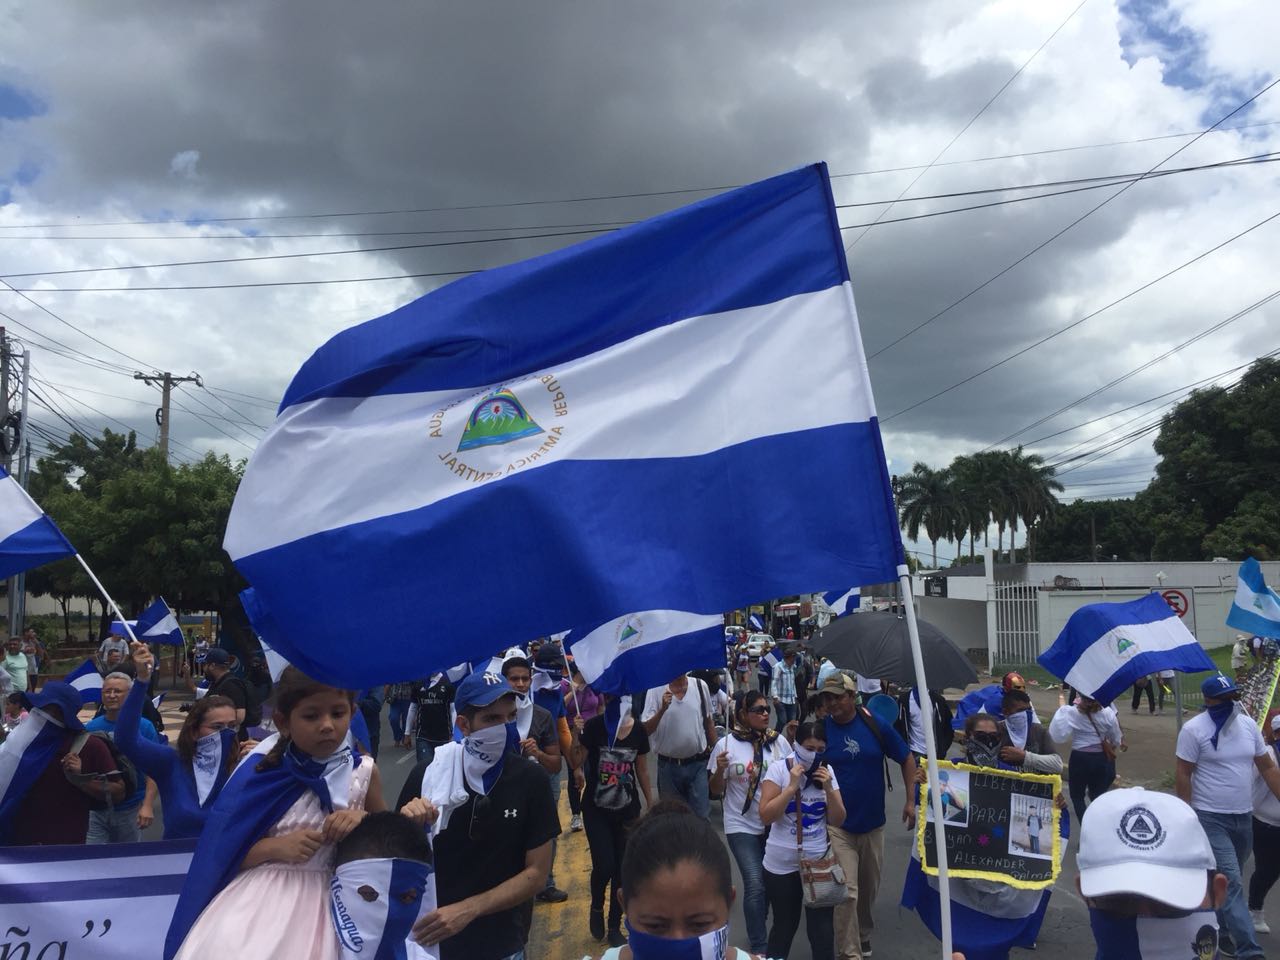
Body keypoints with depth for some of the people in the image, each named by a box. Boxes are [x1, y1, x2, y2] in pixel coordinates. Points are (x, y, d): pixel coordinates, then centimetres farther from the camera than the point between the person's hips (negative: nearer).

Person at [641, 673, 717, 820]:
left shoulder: (700, 686, -3)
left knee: (701, 815, 1)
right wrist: (663, 709, -27)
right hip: (668, 765, 0)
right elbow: (645, 730, -13)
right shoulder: (655, 690, -9)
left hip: (698, 764, 1)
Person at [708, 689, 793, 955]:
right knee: (755, 884, -13)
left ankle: (758, 929, 42)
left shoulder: (779, 741, -4)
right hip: (742, 826, -3)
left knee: (770, 882, 15)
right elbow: (716, 790, -2)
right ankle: (759, 947, 2)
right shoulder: (726, 744, -9)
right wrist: (720, 770, -22)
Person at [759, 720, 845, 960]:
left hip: (819, 861, 2)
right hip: (782, 864, -2)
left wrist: (828, 788, -15)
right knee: (785, 923, 12)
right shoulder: (778, 769, -11)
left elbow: (837, 820, 0)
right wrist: (792, 786, -23)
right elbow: (766, 815, -17)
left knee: (822, 925, 3)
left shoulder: (827, 772, 0)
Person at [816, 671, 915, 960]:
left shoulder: (875, 725, -9)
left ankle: (864, 933, 45)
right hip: (837, 825, -2)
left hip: (873, 822, 3)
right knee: (847, 892, -8)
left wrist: (910, 800, -1)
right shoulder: (820, 729, -11)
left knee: (869, 887, 20)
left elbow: (907, 759, 2)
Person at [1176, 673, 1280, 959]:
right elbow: (1183, 775, -10)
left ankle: (1224, 932, 34)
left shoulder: (1248, 724, 4)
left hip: (1244, 817, 6)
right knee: (1231, 883, -11)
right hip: (1210, 819, -6)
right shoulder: (1194, 729, -13)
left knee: (1231, 881, 18)